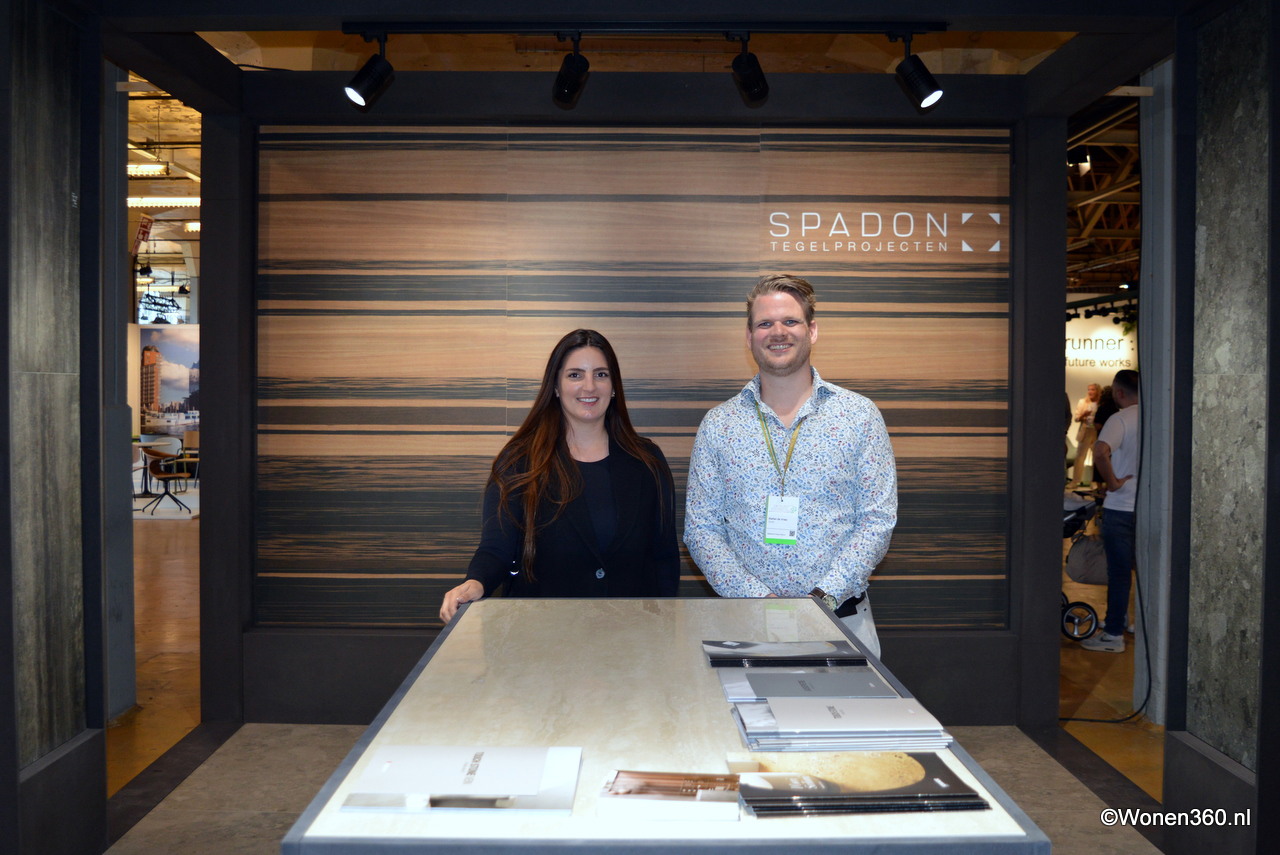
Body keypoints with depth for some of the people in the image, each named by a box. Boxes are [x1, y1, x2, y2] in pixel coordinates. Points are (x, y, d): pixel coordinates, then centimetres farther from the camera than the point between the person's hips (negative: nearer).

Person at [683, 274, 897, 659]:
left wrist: (825, 596, -14)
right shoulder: (718, 425, 2)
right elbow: (700, 529, 0)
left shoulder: (860, 415, 1)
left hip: (842, 619, 0)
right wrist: (758, 597, -12)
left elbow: (878, 519, -3)